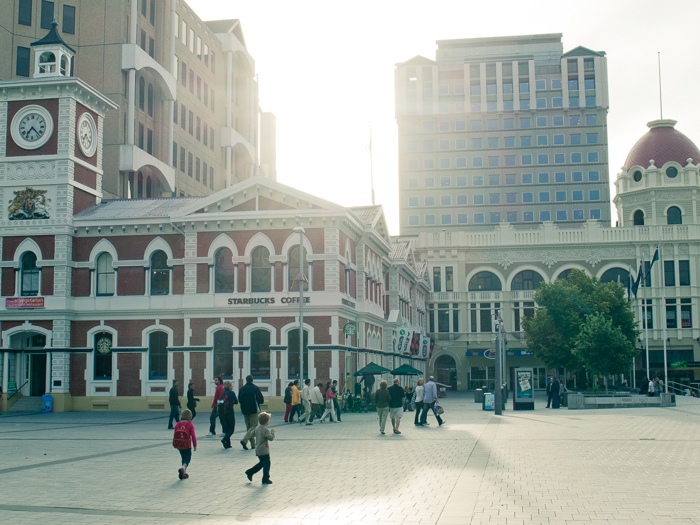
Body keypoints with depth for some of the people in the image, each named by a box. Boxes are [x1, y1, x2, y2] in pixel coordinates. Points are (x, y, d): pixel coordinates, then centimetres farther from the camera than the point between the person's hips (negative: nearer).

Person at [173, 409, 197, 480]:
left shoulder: (177, 424, 2)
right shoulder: (190, 425, -10)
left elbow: (174, 435, 7)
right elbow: (193, 436, -10)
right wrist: (195, 445, -1)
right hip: (187, 446, -4)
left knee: (183, 458, 19)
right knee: (188, 458, 3)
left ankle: (184, 473, 22)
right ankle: (183, 468, -25)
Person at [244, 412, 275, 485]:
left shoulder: (257, 428, 4)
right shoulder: (265, 430, -22)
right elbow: (271, 438, -26)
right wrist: (272, 432, -11)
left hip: (258, 450, 9)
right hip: (264, 451, -9)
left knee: (261, 463, 23)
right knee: (266, 464, 1)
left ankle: (249, 472, 25)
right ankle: (265, 480, 5)